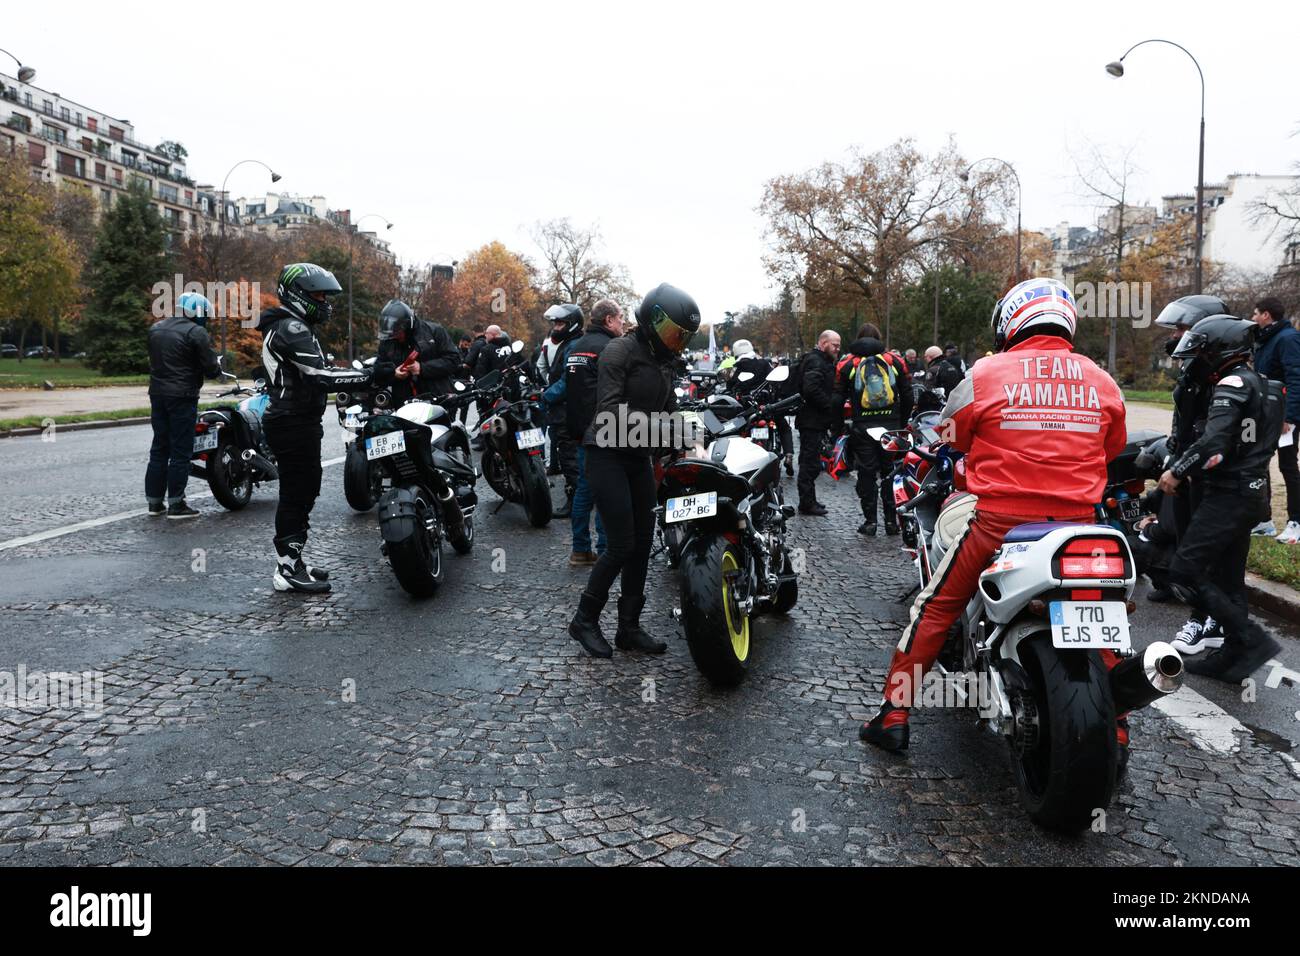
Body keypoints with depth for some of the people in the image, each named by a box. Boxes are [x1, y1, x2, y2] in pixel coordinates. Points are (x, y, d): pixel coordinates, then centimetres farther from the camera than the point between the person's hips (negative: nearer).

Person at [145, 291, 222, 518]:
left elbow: (155, 359, 19)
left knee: (159, 448, 13)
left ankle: (154, 502, 16)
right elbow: (211, 369, -12)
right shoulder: (196, 333, -11)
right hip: (182, 397, -7)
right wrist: (218, 366, 9)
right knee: (181, 451, -2)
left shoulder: (156, 328, 12)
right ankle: (175, 504, -1)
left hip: (157, 395, 7)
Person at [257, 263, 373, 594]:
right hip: (295, 425, -11)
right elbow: (320, 375, -27)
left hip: (294, 421, 11)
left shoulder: (291, 326, 19)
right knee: (296, 494, -7)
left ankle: (291, 561, 24)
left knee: (303, 492, 16)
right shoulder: (293, 328, -15)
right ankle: (288, 570, -1)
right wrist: (369, 374, -25)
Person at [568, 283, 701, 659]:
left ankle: (629, 627, 17)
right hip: (607, 455, -8)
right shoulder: (620, 350, -11)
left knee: (642, 544, 6)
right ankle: (584, 620, 9)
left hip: (639, 458, 8)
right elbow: (609, 409, -22)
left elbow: (670, 409, 13)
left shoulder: (663, 361, 13)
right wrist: (651, 423, -33)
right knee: (622, 546, -9)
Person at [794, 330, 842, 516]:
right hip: (812, 422, -11)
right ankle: (807, 503, 0)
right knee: (810, 463, -5)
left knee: (810, 462, 16)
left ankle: (808, 500, 25)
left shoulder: (822, 361, 20)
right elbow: (812, 389, -29)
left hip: (816, 422, 11)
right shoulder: (814, 362, -15)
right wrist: (830, 405, -21)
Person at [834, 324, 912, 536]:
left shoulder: (847, 364, 2)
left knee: (866, 473, 5)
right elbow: (907, 396, 8)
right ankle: (892, 520, 10)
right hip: (891, 426, 1)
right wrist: (902, 422, 17)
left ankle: (869, 521, 5)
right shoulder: (895, 361, 6)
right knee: (890, 472, 9)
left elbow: (838, 399, 1)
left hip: (862, 428, -1)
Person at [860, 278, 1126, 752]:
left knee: (935, 606, 10)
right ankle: (1114, 725, 32)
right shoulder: (1102, 382, 5)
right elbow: (1111, 450, 18)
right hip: (1077, 522, 3)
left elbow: (950, 437, 7)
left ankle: (893, 716, 11)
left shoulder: (987, 373, -6)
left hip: (1000, 520, -3)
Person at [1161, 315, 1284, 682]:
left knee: (1185, 572, -11)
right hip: (1253, 494, 10)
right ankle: (1233, 656, 21)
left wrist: (1176, 472, -16)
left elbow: (1213, 442, -27)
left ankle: (1251, 639, -10)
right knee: (1227, 579, 15)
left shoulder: (1232, 384, -15)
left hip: (1228, 496, -10)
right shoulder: (1263, 385, 16)